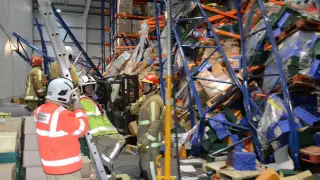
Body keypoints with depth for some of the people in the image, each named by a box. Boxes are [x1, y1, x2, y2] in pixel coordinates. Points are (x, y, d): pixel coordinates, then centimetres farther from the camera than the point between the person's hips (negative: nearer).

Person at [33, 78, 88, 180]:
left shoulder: (39, 111, -1)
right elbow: (82, 129, -16)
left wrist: (72, 108, 3)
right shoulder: (62, 115, -26)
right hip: (66, 168, -8)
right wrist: (78, 108, -8)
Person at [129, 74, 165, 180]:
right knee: (145, 166, 21)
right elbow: (133, 110, 15)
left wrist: (145, 142, -25)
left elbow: (155, 124, -26)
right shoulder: (147, 99, 15)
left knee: (149, 168, -6)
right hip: (147, 141, 10)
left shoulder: (153, 101, -18)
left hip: (150, 143, -10)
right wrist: (140, 101, -3)